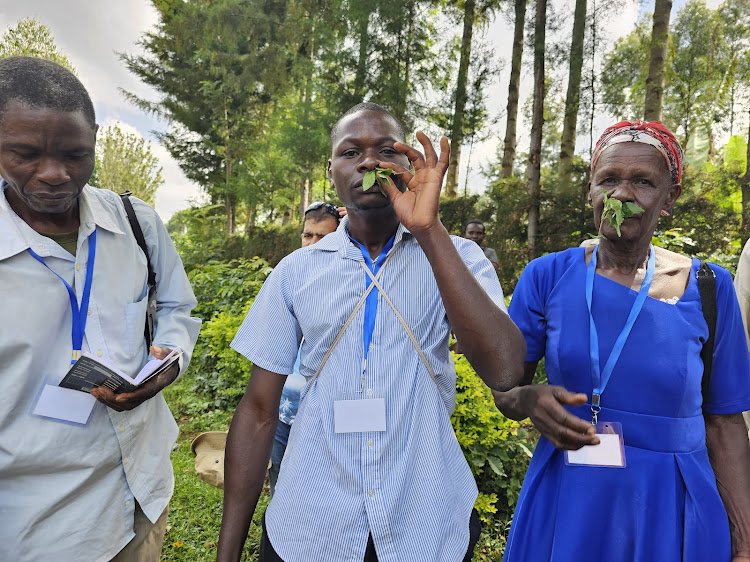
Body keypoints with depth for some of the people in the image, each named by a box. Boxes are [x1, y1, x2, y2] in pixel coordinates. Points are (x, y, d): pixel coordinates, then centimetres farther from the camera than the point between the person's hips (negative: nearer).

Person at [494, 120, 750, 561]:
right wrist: (530, 401, -24)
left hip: (668, 508, 1)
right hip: (563, 499, 0)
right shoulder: (548, 276, -8)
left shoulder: (707, 288, -6)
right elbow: (504, 388, -1)